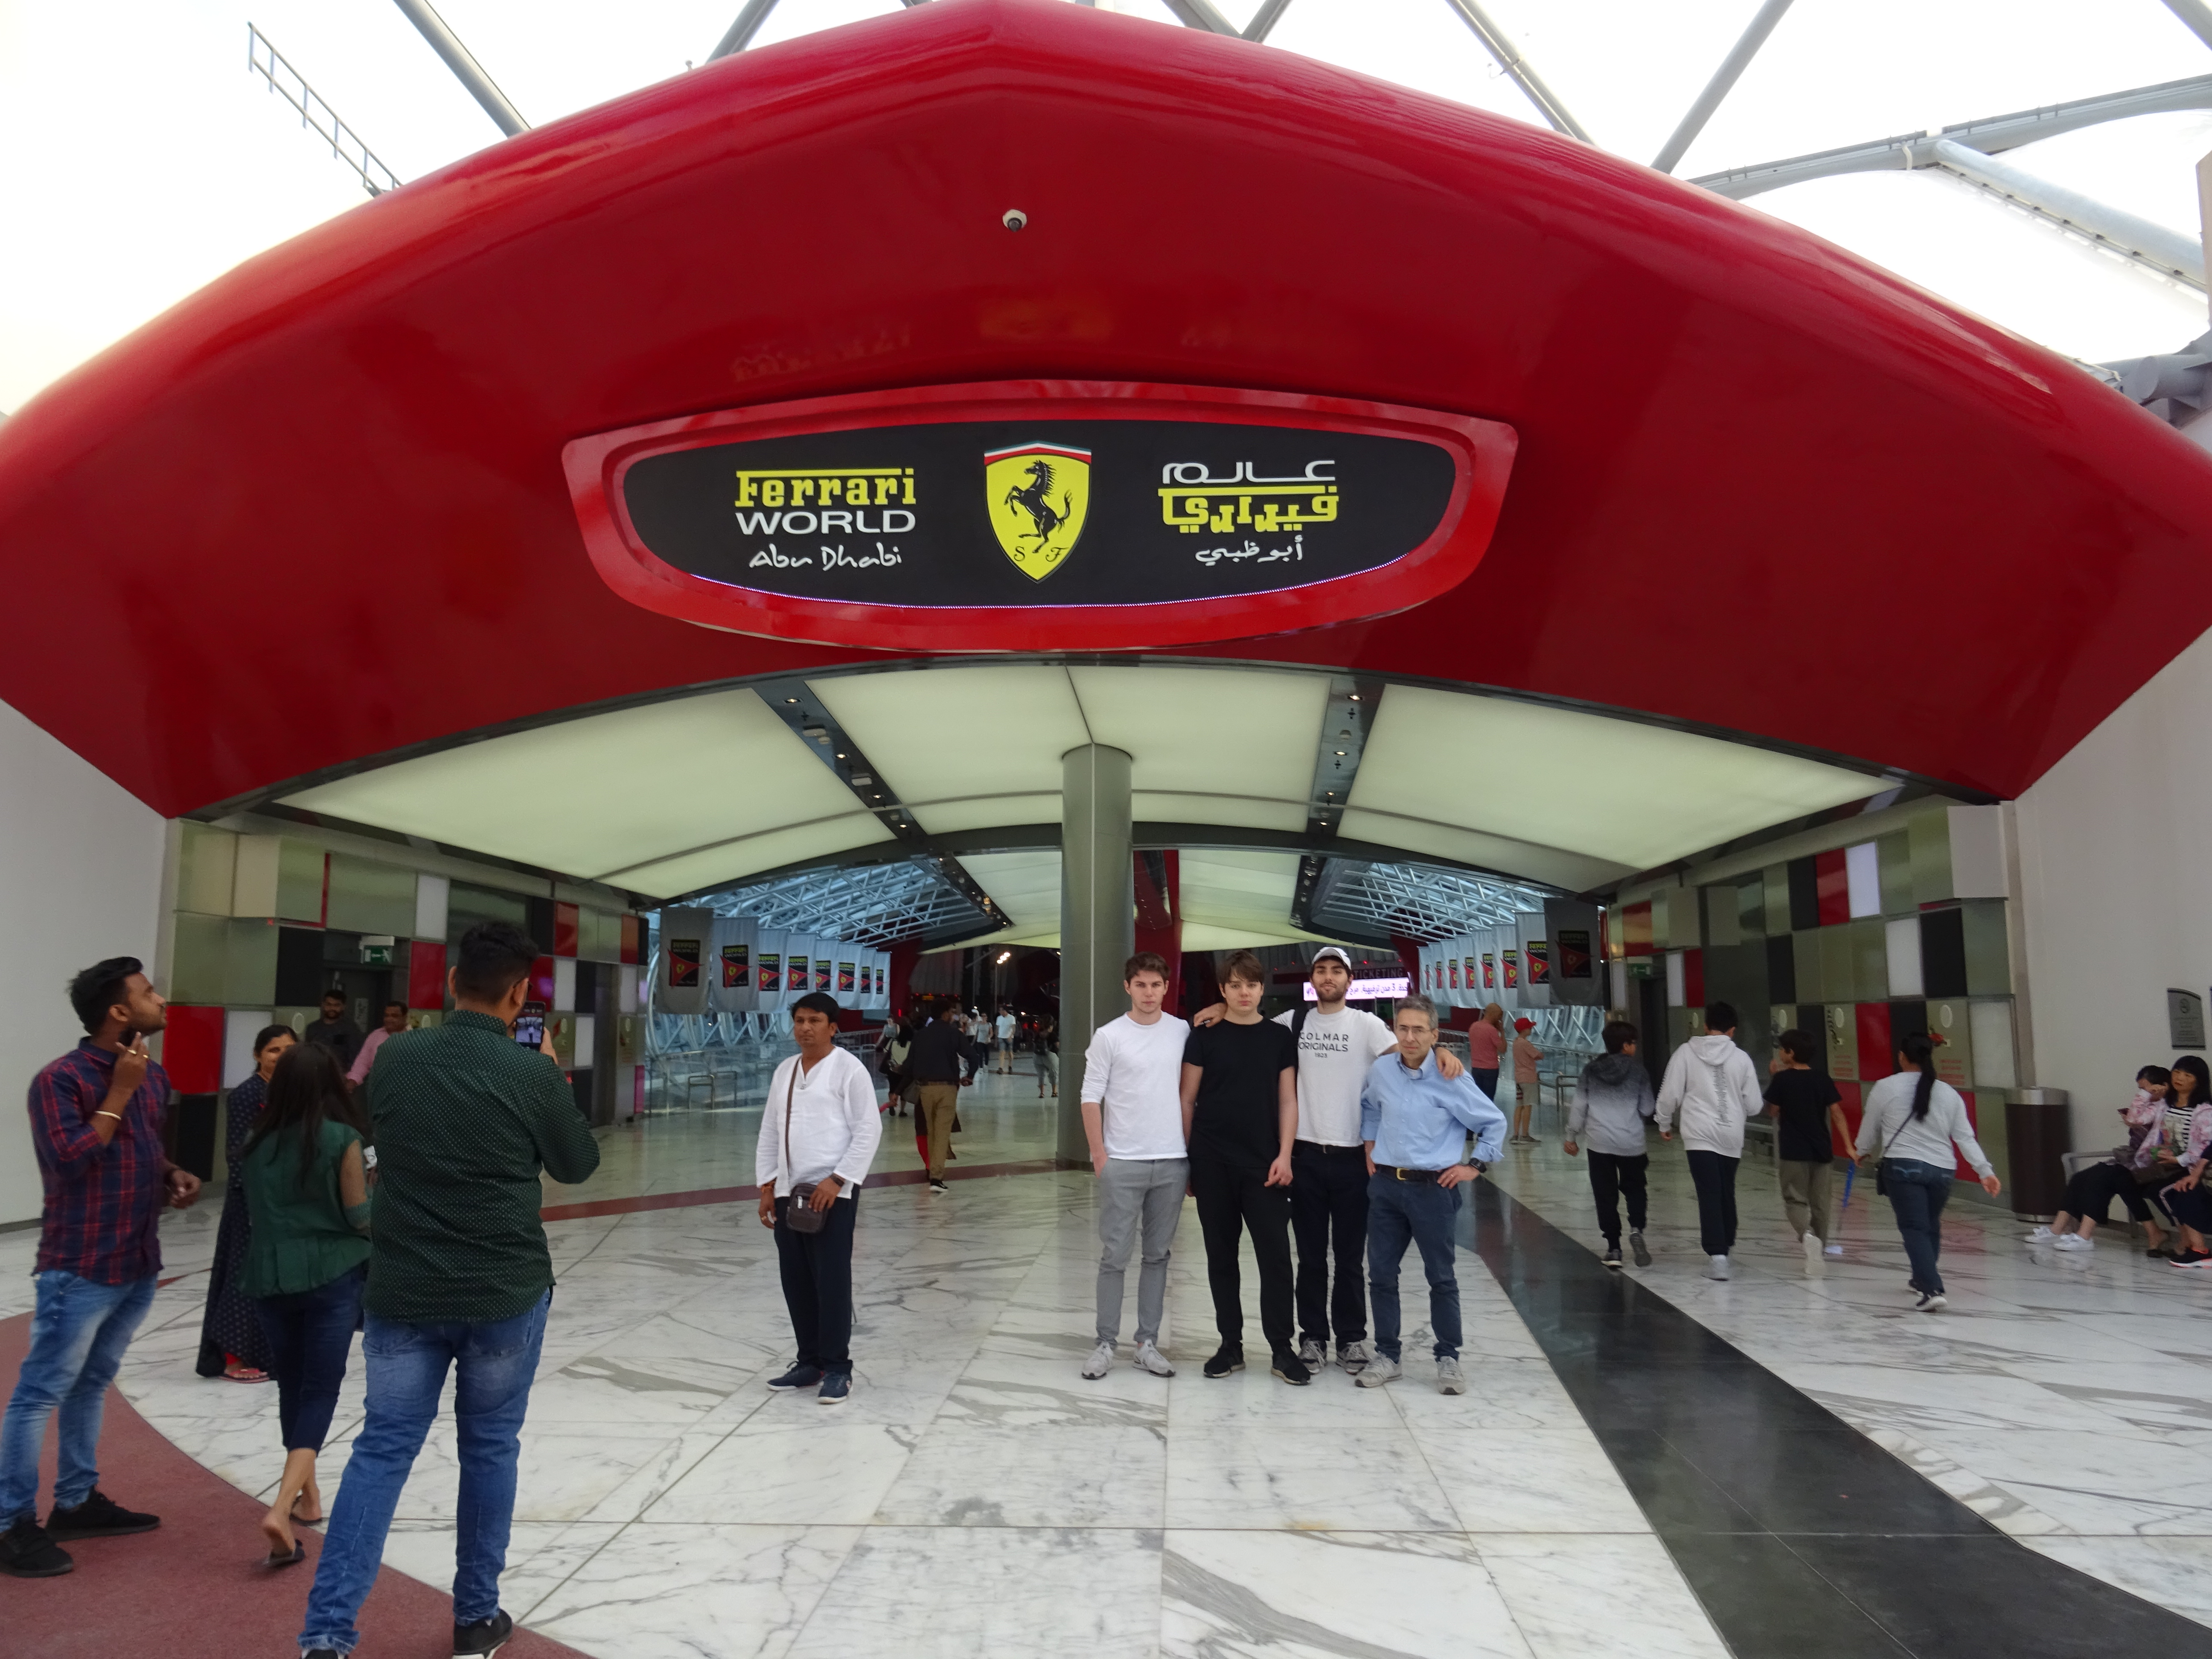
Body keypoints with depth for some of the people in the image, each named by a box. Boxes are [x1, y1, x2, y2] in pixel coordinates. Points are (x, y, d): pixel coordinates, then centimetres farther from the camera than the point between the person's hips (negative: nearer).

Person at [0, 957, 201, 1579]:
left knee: (92, 1386, 18)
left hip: (140, 1265, 8)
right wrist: (119, 1092, -20)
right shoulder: (60, 1079, -14)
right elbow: (69, 1160, -23)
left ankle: (77, 1501, 28)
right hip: (80, 1270, -8)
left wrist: (173, 1176, 3)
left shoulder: (154, 1076, 9)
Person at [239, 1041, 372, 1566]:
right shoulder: (343, 1140, -11)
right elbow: (361, 1219, -9)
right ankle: (283, 1508, -15)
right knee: (320, 1391, 1)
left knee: (292, 1386, 19)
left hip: (270, 1278, 4)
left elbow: (257, 1211, 13)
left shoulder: (259, 1144, 3)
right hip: (332, 1276, -4)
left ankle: (307, 1495, 32)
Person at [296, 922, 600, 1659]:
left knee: (383, 1448, 10)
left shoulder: (396, 1057, -4)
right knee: (489, 1450, 13)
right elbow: (578, 1163, 2)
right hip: (506, 1294, -2)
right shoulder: (532, 1073, -14)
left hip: (402, 1291, 2)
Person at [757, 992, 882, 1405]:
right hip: (788, 1192, 6)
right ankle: (809, 1361, 25)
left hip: (832, 1193, -6)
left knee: (832, 1282, -4)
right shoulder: (784, 1072, 14)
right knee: (796, 1282, 11)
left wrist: (837, 1180, -14)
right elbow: (770, 1132, 17)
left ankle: (837, 1368, 9)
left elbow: (869, 1130, -10)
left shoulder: (848, 1070, -6)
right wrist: (767, 1187, 11)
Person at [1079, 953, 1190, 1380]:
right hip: (1122, 1164, -3)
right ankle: (1106, 1344, 11)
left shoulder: (1183, 1032, 4)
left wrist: (1190, 1146, 9)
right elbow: (1091, 1098, -3)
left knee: (1157, 1256, 11)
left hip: (1172, 1162, 3)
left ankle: (1148, 1343, 20)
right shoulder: (1109, 1037, -4)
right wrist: (1100, 1155, -6)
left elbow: (1189, 1090, 13)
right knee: (1115, 1257, 1)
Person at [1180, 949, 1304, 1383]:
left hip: (1263, 1164, 0)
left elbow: (1287, 1101, 5)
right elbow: (1188, 1100, 3)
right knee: (1221, 1256, 8)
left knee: (1276, 1255, -3)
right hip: (1213, 1164, 0)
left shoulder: (1280, 1037, 5)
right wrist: (1185, 1158, 0)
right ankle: (1231, 1346, 19)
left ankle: (1282, 1349, 8)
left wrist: (1284, 1156, -4)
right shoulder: (1204, 1037, 2)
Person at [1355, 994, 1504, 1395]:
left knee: (1442, 1278, 6)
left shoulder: (1451, 1080, -11)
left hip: (1433, 1189, -4)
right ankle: (1387, 1355, 22)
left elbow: (1494, 1123, -1)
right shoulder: (1380, 1072, 1)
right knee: (1381, 1274, 9)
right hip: (1385, 1185, 4)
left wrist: (1476, 1166, -2)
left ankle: (1448, 1359, 20)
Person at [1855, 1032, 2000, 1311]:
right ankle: (1923, 1279, 38)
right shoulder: (1949, 1093, 10)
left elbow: (1869, 1130, 8)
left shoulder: (1885, 1088, -1)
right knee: (1931, 1226, 20)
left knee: (1914, 1228, -4)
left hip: (1903, 1166, -4)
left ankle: (1932, 1290, -16)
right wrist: (1985, 1170, 5)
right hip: (1942, 1170, 4)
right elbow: (1966, 1137, 5)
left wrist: (1864, 1152, 26)